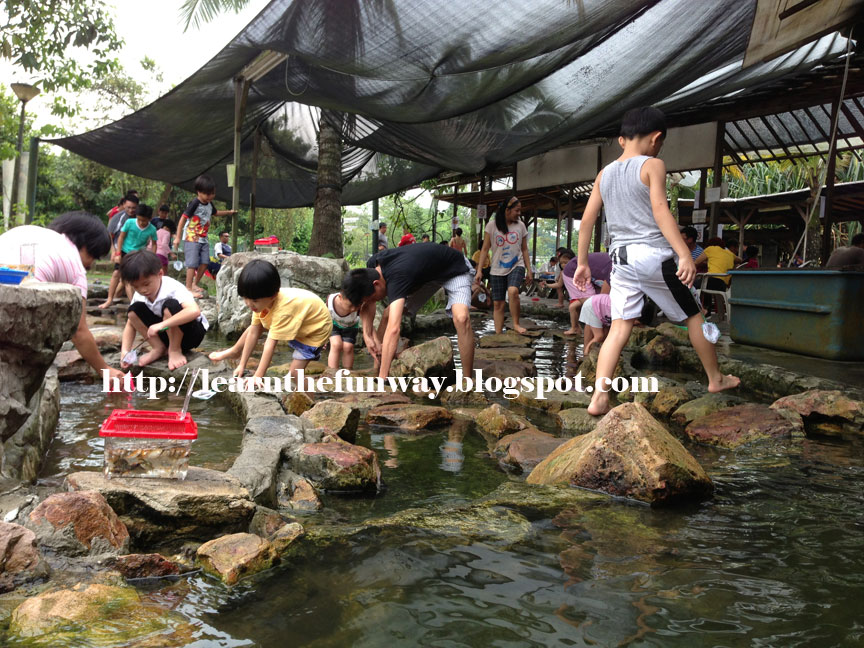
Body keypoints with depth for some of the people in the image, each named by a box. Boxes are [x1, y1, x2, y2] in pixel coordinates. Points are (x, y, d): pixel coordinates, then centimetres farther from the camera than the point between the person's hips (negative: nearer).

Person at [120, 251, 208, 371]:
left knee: (170, 305, -34)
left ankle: (175, 350, -15)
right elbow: (130, 324, -2)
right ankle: (158, 348, -2)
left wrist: (162, 324, -48)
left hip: (192, 331, -6)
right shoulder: (139, 295, -8)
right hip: (167, 333, 6)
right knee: (133, 311, -11)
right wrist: (125, 351, -19)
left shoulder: (173, 288, -28)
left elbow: (195, 311, -46)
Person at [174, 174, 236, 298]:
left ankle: (195, 284, 20)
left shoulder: (209, 204, 7)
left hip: (203, 239, 8)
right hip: (192, 238, -8)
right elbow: (183, 219, -15)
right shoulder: (194, 203, -16)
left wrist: (228, 212, 29)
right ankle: (188, 288, -7)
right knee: (193, 263, -11)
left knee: (204, 262, 6)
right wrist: (177, 237, -16)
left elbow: (215, 212, 32)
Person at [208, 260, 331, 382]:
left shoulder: (283, 310, -41)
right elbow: (253, 333, -13)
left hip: (317, 327, -8)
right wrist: (242, 365, -11)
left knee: (294, 374, -16)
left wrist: (258, 376, -39)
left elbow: (270, 344, -40)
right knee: (258, 324, 7)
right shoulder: (263, 301, -18)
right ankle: (235, 351, 30)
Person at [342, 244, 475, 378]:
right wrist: (367, 335, -23)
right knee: (388, 315, -1)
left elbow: (393, 329, -50)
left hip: (454, 270, -8)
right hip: (426, 274, 8)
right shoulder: (372, 267, -18)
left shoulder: (396, 278, -42)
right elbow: (367, 303, -4)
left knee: (461, 318, -34)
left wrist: (382, 379, -54)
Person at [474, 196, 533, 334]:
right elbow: (485, 249, 0)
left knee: (513, 291, -29)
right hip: (498, 269, 0)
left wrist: (529, 270, 9)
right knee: (498, 303, 0)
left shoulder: (520, 225, 5)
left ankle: (516, 324, -15)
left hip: (516, 266, 0)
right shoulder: (492, 225, -2)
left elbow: (524, 250, 13)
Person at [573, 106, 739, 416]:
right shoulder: (652, 165, -5)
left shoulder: (604, 174, 12)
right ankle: (716, 379, 26)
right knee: (694, 315, 13)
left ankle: (599, 397, -13)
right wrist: (686, 256, -21)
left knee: (620, 327, 1)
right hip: (653, 255, -5)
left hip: (620, 257, 5)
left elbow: (587, 220, 11)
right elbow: (660, 211, -16)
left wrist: (582, 263, 18)